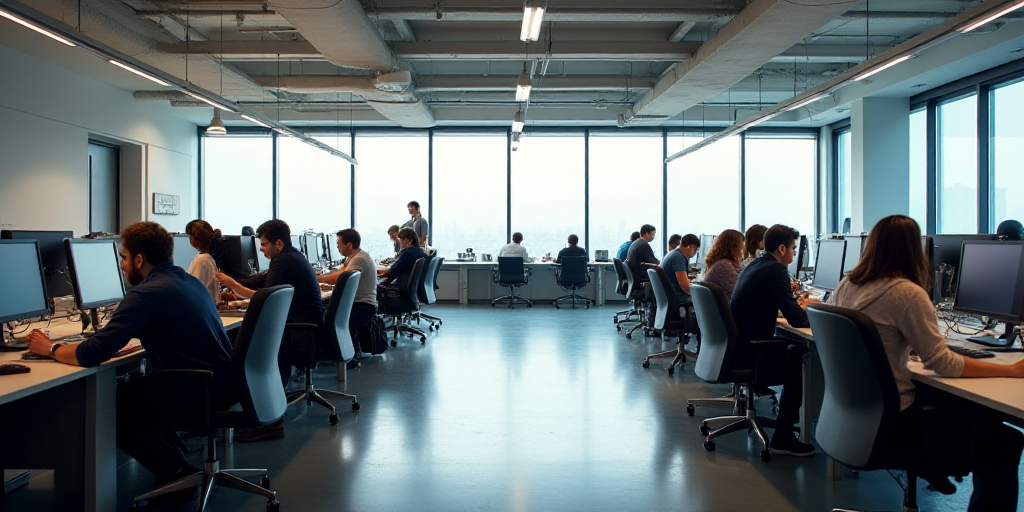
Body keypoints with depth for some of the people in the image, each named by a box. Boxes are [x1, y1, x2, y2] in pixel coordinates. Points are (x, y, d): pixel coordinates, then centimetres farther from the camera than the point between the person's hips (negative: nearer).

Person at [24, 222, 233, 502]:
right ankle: (177, 458, 24)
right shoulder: (190, 281, 12)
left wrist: (51, 349, 1)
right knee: (131, 387, 26)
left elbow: (92, 355, -17)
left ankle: (177, 473, 9)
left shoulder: (146, 293, -15)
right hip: (224, 384, 9)